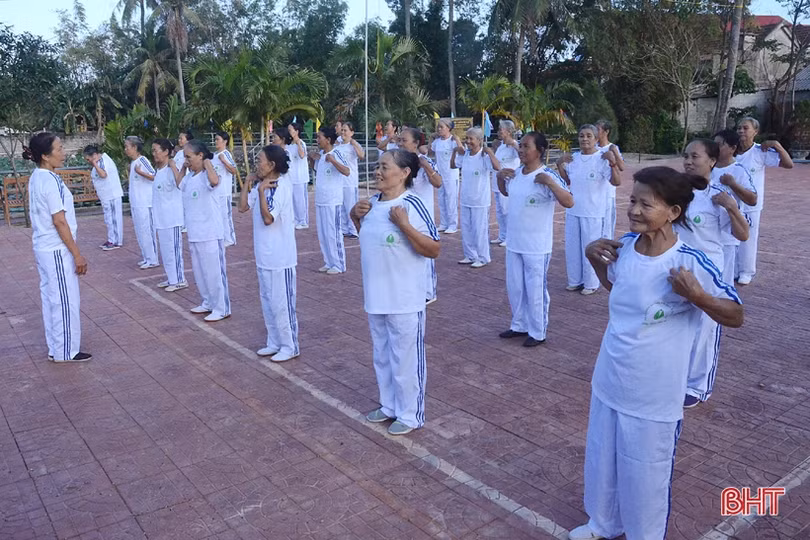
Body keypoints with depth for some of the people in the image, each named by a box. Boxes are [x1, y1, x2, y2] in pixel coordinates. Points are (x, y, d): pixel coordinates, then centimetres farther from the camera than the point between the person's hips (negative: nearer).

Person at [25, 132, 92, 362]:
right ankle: (66, 352, 11)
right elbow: (60, 222, -21)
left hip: (43, 248, 9)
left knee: (51, 298, 15)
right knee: (66, 301, 1)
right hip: (57, 250, -9)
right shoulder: (50, 181, -20)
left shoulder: (36, 178, 8)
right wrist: (77, 254, -17)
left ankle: (55, 348, 26)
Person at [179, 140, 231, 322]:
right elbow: (179, 185, 28)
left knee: (214, 271, 0)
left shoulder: (206, 175, -17)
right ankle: (208, 303, 33)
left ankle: (222, 308, 10)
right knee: (200, 271, 19)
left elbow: (215, 181, -40)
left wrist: (208, 163, -24)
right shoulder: (189, 176, 9)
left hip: (210, 234, -9)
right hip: (194, 234, 9)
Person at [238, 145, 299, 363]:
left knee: (281, 302, 1)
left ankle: (290, 346, 14)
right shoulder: (260, 184, 7)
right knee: (267, 300, 17)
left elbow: (268, 218, -23)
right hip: (263, 254, 9)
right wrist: (248, 182, 3)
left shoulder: (282, 186, -18)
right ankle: (274, 342, 30)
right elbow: (243, 207, 6)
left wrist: (261, 190, -23)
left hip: (280, 256, -9)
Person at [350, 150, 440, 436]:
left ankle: (410, 414, 24)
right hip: (376, 298, 8)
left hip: (404, 301, -8)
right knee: (382, 356, 21)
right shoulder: (373, 202, 4)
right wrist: (355, 217, 3)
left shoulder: (412, 205, -18)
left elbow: (433, 250, -19)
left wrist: (404, 225, -28)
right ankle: (389, 405, 39)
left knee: (405, 359, 6)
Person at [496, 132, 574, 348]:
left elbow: (569, 202, -26)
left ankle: (538, 332, 22)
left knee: (535, 289, 6)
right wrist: (500, 177, 5)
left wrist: (549, 182, -35)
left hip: (537, 246, -7)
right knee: (514, 287, 18)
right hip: (514, 243, 7)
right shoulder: (515, 173, 3)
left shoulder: (548, 176, -18)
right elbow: (505, 192, 24)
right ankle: (519, 325, 36)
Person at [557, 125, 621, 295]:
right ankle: (575, 281, 32)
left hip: (593, 213, -6)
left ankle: (591, 283, 21)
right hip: (572, 211, 6)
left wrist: (613, 163, -34)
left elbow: (616, 182, -21)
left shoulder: (602, 159, -13)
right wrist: (560, 165, 4)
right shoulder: (573, 158, 5)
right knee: (572, 247, 16)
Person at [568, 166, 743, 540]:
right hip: (608, 382, 6)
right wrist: (595, 259, -1)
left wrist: (696, 295, -29)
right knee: (602, 457, 22)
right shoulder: (626, 246, -6)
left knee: (645, 472, 13)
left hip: (654, 396, -5)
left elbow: (736, 316, -12)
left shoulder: (692, 263, -22)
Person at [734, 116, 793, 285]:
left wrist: (777, 145, -25)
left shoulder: (761, 151, -12)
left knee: (748, 238, 5)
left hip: (751, 204, -3)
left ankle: (746, 272, 20)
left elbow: (789, 164, -17)